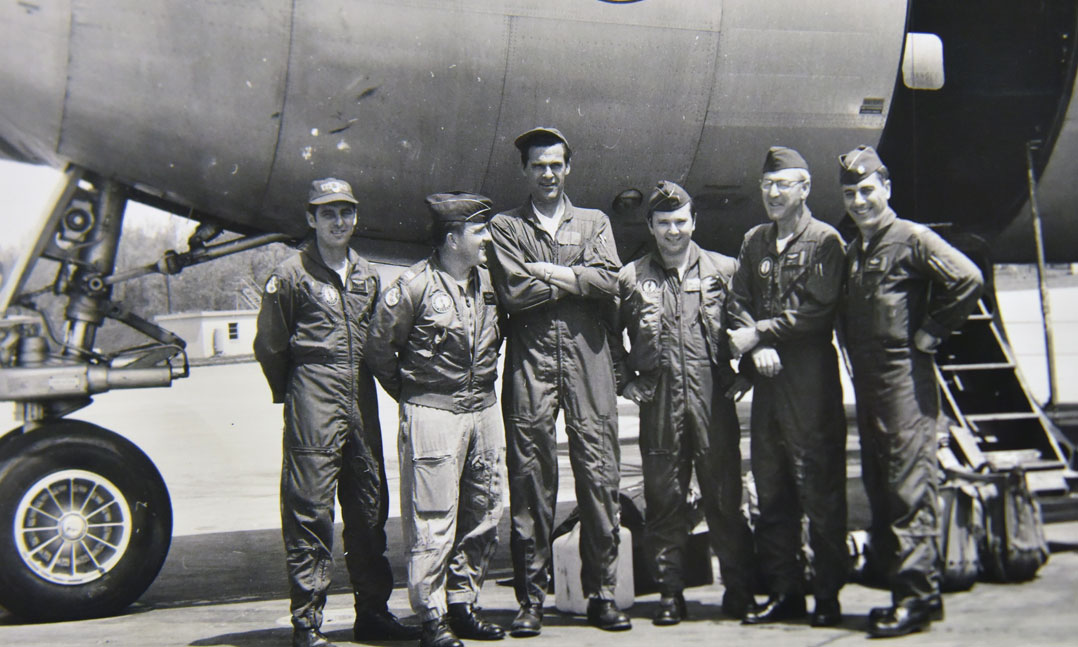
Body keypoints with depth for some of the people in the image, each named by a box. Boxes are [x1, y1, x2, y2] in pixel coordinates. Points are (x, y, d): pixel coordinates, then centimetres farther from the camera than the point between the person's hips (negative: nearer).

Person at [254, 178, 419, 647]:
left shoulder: (368, 276, 15)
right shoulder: (291, 275, -2)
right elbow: (269, 345, 2)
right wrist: (294, 394, 8)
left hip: (361, 401, 6)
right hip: (313, 406, -6)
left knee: (369, 506, 9)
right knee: (310, 508, -5)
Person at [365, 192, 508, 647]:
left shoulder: (488, 281, 9)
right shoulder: (416, 285, -10)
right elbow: (379, 348, -4)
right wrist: (412, 396, 3)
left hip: (484, 410, 7)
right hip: (433, 414, -6)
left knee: (483, 515, 10)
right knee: (433, 520, -5)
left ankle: (462, 605, 23)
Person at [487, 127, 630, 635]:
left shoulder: (594, 223, 19)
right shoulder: (505, 226, 13)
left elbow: (609, 281, 0)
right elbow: (513, 293, -3)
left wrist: (548, 273, -4)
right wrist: (574, 280, -2)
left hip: (588, 362, 1)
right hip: (530, 362, -1)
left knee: (599, 477, -2)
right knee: (530, 482, -2)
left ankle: (601, 595, 6)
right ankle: (531, 598, 5)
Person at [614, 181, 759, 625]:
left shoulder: (725, 269, 8)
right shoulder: (630, 278, 10)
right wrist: (625, 380, 9)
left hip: (713, 394, -1)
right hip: (658, 401, 1)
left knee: (724, 492, 1)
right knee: (664, 496, 4)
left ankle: (738, 588, 12)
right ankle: (670, 592, 13)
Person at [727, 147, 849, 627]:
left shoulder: (825, 241, -1)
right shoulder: (753, 242, 16)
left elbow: (818, 311, -10)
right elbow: (738, 304, 11)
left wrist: (761, 332, -10)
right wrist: (756, 349, -7)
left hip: (813, 382, -6)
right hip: (767, 381, 6)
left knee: (821, 491, -3)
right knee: (772, 492, 8)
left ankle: (828, 596, 5)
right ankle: (784, 591, 17)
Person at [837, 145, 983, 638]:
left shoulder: (911, 239, -6)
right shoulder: (852, 252, 18)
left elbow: (967, 279, -16)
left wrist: (930, 332, -12)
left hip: (904, 378, -9)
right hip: (866, 384, 9)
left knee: (909, 488, -9)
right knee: (880, 491, 10)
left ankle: (919, 597, -5)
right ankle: (903, 591, 18)